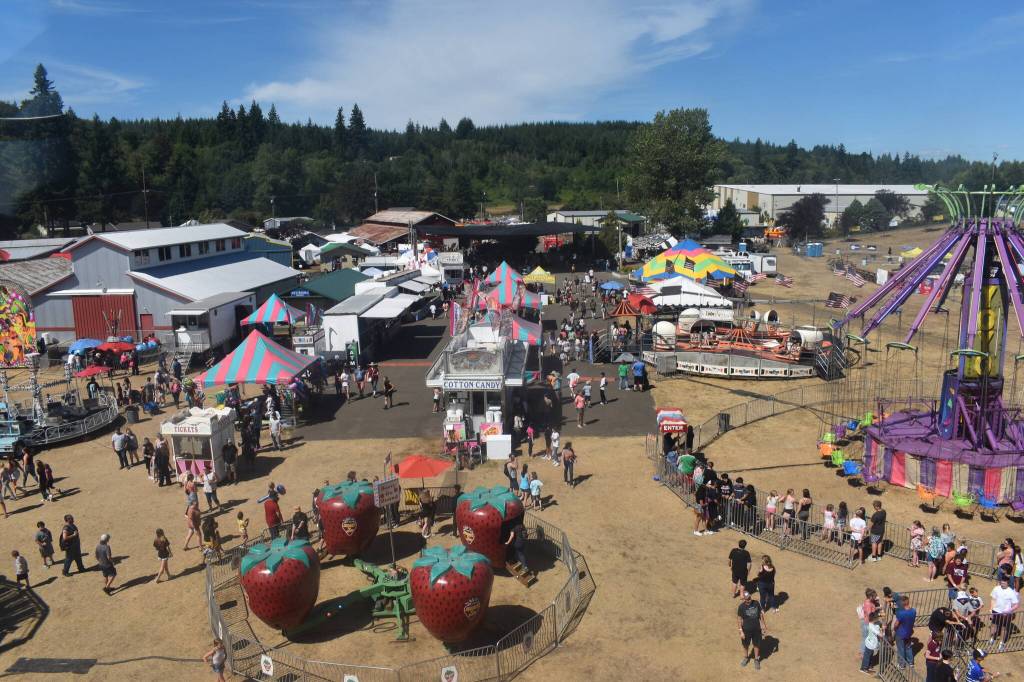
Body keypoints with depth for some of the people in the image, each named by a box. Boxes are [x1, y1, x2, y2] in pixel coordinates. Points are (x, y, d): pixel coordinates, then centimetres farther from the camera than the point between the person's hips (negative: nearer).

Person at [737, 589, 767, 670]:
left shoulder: (756, 603, -12)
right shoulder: (741, 607, -20)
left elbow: (760, 614, 3)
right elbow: (739, 619, -13)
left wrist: (763, 625, 7)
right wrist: (741, 631, -14)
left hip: (757, 629, 2)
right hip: (746, 630, -2)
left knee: (756, 645, 16)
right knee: (746, 645, 18)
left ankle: (756, 660, 39)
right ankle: (746, 658, 45)